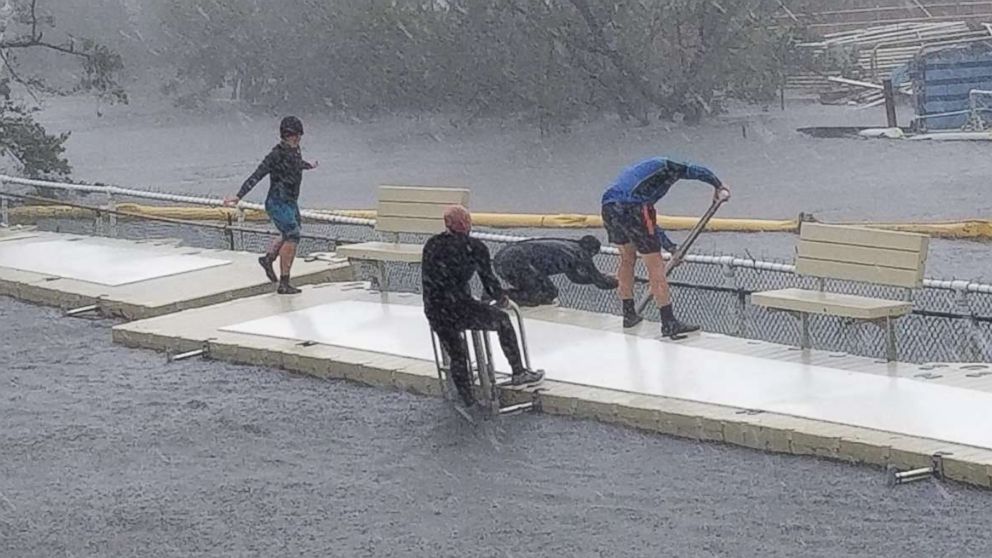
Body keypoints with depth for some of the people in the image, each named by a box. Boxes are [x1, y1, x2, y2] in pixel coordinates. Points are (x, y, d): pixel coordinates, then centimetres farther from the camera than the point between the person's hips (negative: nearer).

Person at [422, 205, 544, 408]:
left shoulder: (432, 245, 11)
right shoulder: (474, 246, -3)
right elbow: (488, 279, 2)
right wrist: (501, 298, 22)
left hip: (434, 313, 5)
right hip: (460, 310, -5)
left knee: (456, 355, 24)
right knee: (502, 320, 19)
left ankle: (467, 399, 33)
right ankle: (518, 372, 23)